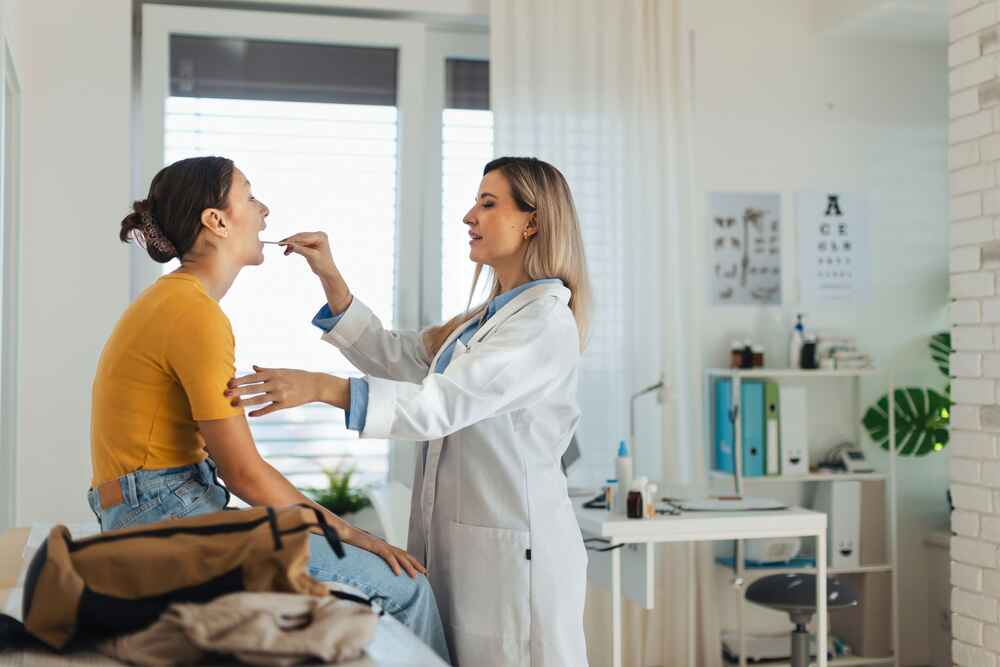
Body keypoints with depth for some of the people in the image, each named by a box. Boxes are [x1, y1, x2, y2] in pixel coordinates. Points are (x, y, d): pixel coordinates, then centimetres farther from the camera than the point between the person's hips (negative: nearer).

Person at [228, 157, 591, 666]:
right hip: (459, 541, 9)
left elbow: (443, 402, -25)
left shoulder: (546, 321, -14)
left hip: (513, 547, -9)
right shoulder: (486, 319, 16)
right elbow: (394, 357, 14)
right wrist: (331, 279, 5)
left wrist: (323, 388, -33)